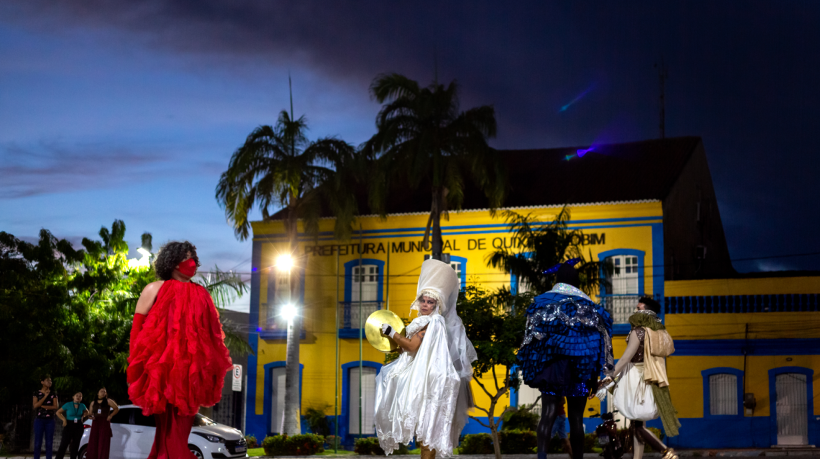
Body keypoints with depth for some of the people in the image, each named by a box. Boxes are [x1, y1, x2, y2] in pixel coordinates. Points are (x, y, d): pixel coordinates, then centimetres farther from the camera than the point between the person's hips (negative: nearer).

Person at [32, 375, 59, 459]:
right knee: (38, 443, -3)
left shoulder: (53, 393, 6)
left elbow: (56, 407, -3)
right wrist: (45, 396, -11)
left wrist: (42, 406, -10)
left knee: (49, 443, 1)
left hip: (50, 420, 2)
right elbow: (35, 406, -10)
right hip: (39, 420, -2)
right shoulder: (36, 393, 2)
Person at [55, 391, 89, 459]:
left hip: (78, 427, 4)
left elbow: (86, 412, 27)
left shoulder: (82, 406, 6)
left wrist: (83, 417, 8)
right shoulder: (68, 405, -4)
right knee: (64, 444, -11)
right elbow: (58, 412, 3)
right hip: (69, 426, -4)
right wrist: (64, 420, -7)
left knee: (75, 445, 6)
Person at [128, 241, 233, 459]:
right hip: (162, 369, -5)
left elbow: (213, 335, 16)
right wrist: (138, 364, -6)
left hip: (190, 373, 5)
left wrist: (212, 370, 10)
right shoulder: (155, 290, 4)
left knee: (182, 426, 6)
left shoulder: (201, 295, 16)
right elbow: (138, 328, 1)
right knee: (169, 427, -6)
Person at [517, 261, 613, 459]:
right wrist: (594, 376, 6)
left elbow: (532, 340, 5)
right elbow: (596, 344, 1)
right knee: (576, 419, 7)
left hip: (550, 368, 0)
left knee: (548, 415, -8)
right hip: (579, 368, 0)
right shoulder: (587, 305, 3)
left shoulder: (541, 302, 5)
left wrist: (533, 372, 11)